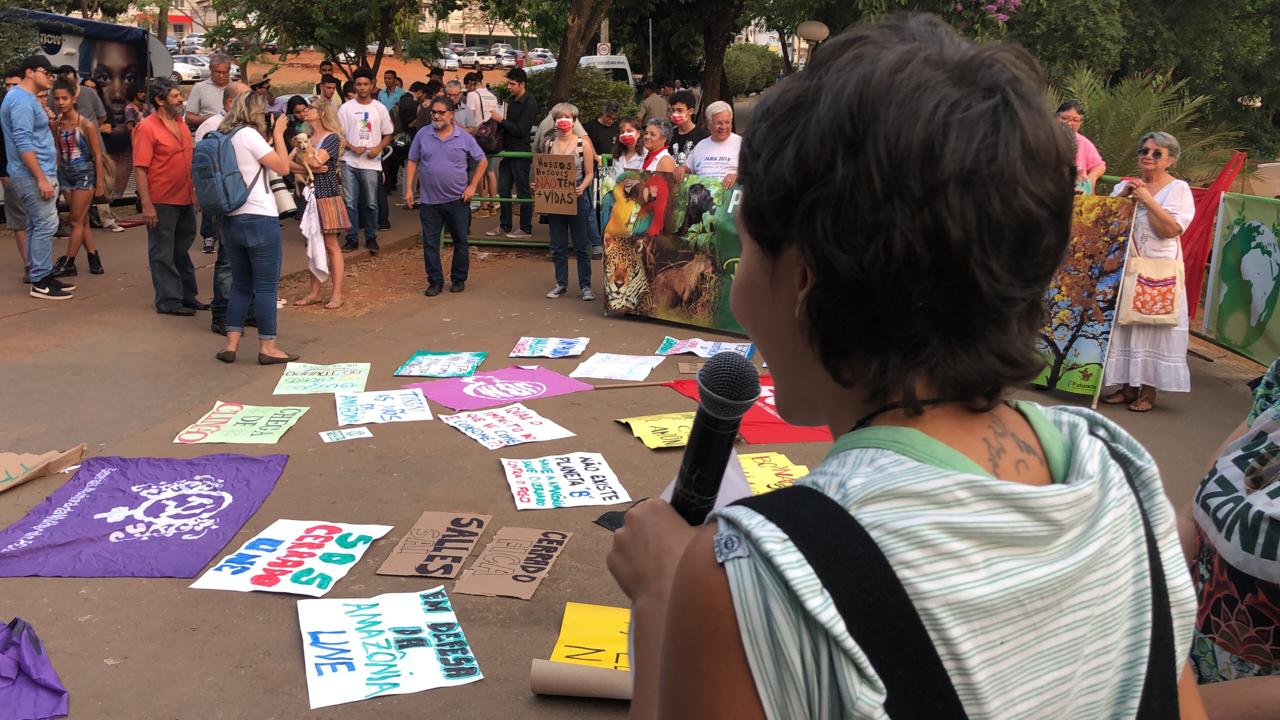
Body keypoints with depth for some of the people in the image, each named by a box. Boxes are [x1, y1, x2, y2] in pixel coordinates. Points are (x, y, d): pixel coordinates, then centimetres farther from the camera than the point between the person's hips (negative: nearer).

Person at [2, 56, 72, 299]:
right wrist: (42, 179, -24)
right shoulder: (22, 100, -16)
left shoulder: (25, 98, 17)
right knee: (46, 224, -9)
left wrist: (45, 119, 11)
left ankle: (39, 275, 20)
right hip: (32, 174, -11)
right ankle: (40, 282, -5)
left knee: (37, 225, 14)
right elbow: (23, 144, -23)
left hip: (35, 173, 11)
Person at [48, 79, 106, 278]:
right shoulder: (56, 124, 1)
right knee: (82, 221, 10)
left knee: (77, 221, -1)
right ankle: (94, 260, 18)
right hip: (65, 174, 5)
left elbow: (97, 155, -8)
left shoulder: (86, 125, -12)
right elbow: (57, 153, 6)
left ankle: (68, 264, 5)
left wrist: (99, 182, -9)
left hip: (84, 173, -5)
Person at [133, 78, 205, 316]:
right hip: (162, 202, -8)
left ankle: (187, 296, 28)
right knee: (163, 253, 3)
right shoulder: (146, 129, -13)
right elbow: (140, 169, -17)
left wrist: (195, 192, 16)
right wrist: (146, 204, -22)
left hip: (185, 199, 8)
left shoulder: (180, 123, 10)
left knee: (182, 251, 18)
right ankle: (168, 301, 10)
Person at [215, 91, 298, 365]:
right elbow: (283, 167, -10)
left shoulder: (225, 136, 14)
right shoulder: (248, 135, -10)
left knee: (240, 284, 14)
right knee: (266, 286, -1)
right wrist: (278, 133, 0)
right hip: (259, 219, -8)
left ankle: (231, 344, 11)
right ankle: (267, 347, 3)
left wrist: (269, 137, 16)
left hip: (231, 219, 8)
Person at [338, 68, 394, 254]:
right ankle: (352, 238, 10)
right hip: (350, 162, 0)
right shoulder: (346, 108, 3)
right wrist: (353, 148, -11)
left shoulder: (380, 108, 4)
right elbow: (338, 134, 5)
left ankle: (371, 238, 15)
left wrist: (378, 148, -10)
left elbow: (388, 135, 9)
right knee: (350, 202, 1)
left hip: (371, 162, 0)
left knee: (371, 203, 3)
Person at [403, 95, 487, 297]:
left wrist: (472, 186, -2)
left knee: (461, 242, 8)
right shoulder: (422, 135, 2)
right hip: (429, 201, 1)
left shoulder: (464, 138, -2)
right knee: (430, 244, 3)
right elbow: (412, 163, 6)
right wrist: (408, 189, -2)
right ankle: (435, 282, 13)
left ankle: (459, 280, 23)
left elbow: (482, 161, 5)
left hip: (457, 200, -1)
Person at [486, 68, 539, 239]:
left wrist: (501, 120, -15)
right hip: (508, 151, 8)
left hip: (521, 153, -8)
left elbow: (520, 130, -19)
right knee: (503, 190, 11)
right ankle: (504, 226, 21)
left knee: (523, 191, 0)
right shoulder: (510, 100, 12)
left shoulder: (530, 103, -14)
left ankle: (525, 228, 8)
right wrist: (496, 119, 2)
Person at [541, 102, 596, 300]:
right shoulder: (549, 144, 6)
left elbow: (589, 174, -3)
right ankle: (561, 284, 21)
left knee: (581, 245, 2)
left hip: (577, 199, -3)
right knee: (557, 246, 9)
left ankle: (585, 286, 10)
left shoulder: (583, 143, -3)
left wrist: (582, 187, -21)